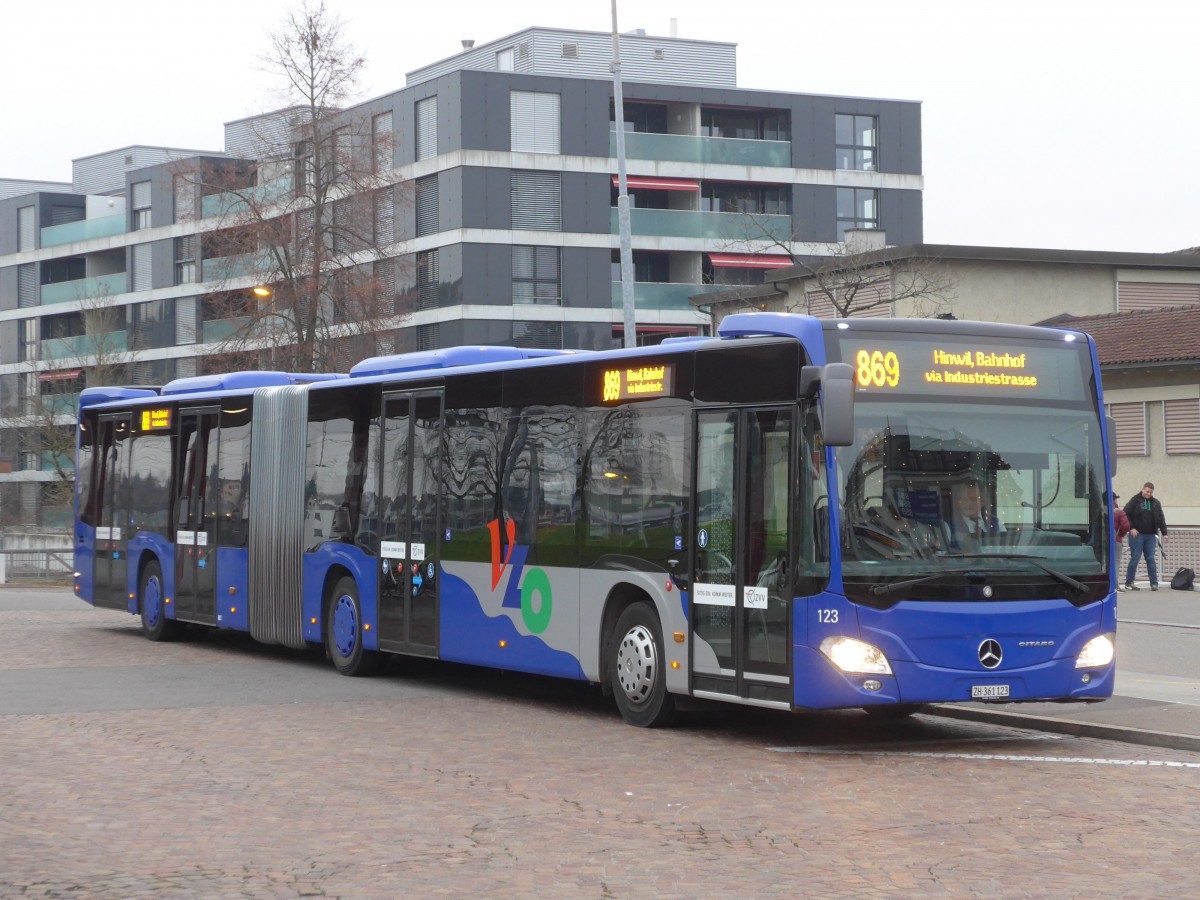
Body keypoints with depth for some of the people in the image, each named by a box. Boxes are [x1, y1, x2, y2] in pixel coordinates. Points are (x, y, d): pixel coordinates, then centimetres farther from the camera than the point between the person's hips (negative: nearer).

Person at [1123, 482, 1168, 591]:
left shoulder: (1156, 503, 12)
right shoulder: (1135, 500, 0)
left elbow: (1161, 519, 14)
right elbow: (1125, 514, -3)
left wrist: (1164, 533, 7)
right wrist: (1131, 528, -11)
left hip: (1151, 535, 4)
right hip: (1137, 534, -3)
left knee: (1151, 559, 2)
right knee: (1135, 558, -3)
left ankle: (1154, 583, 4)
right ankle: (1129, 583, 3)